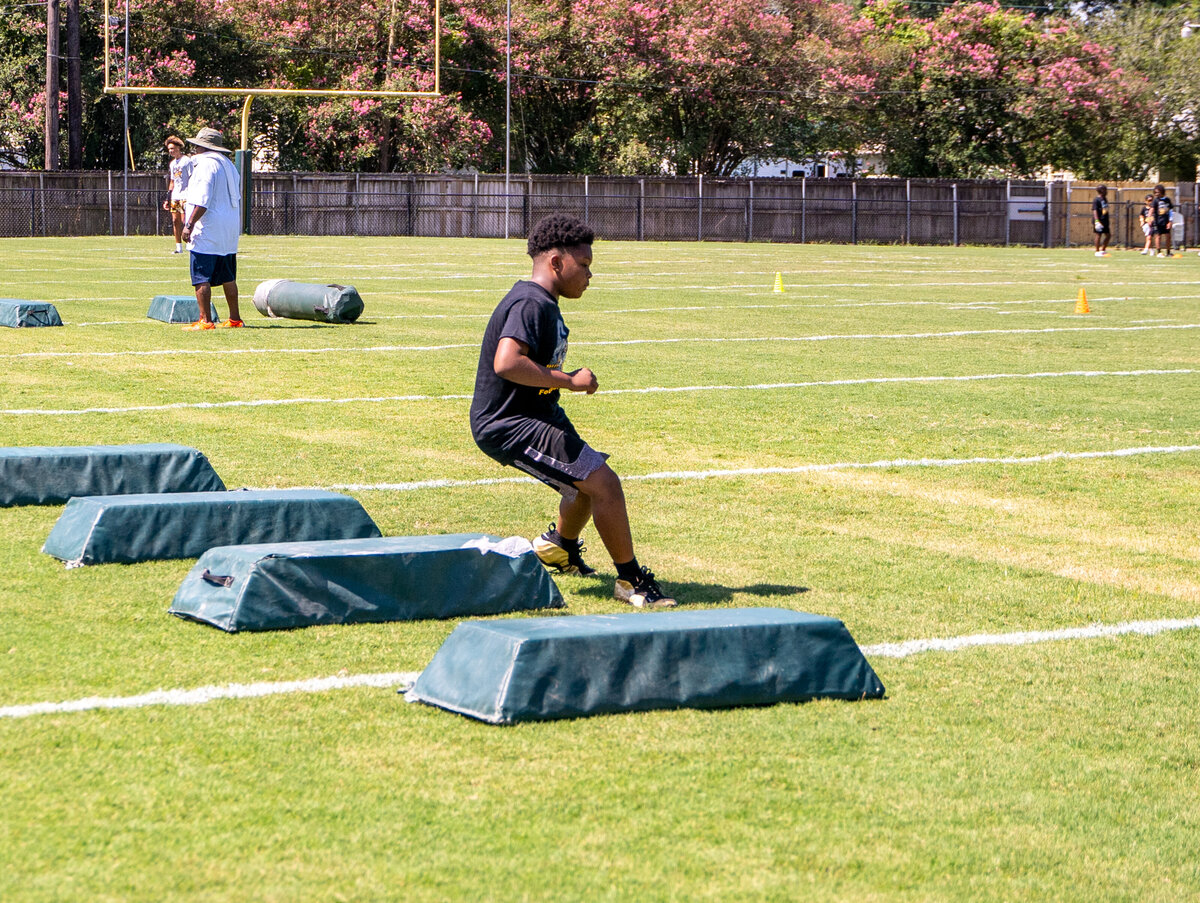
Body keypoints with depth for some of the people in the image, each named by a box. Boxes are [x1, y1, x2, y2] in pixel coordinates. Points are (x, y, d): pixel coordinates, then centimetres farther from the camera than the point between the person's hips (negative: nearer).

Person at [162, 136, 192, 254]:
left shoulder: (187, 160, -5)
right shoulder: (172, 163, 18)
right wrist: (168, 198, 19)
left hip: (185, 195, -8)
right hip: (175, 196, 8)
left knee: (184, 220, -12)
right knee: (175, 221, 5)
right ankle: (179, 247, 10)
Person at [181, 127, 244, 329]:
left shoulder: (205, 164, -11)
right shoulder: (229, 165, 17)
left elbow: (203, 201, -20)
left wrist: (190, 224, -19)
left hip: (207, 230, -9)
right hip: (229, 232, 9)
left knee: (201, 278, -8)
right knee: (228, 278, 15)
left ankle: (205, 320, -13)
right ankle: (235, 318, 17)